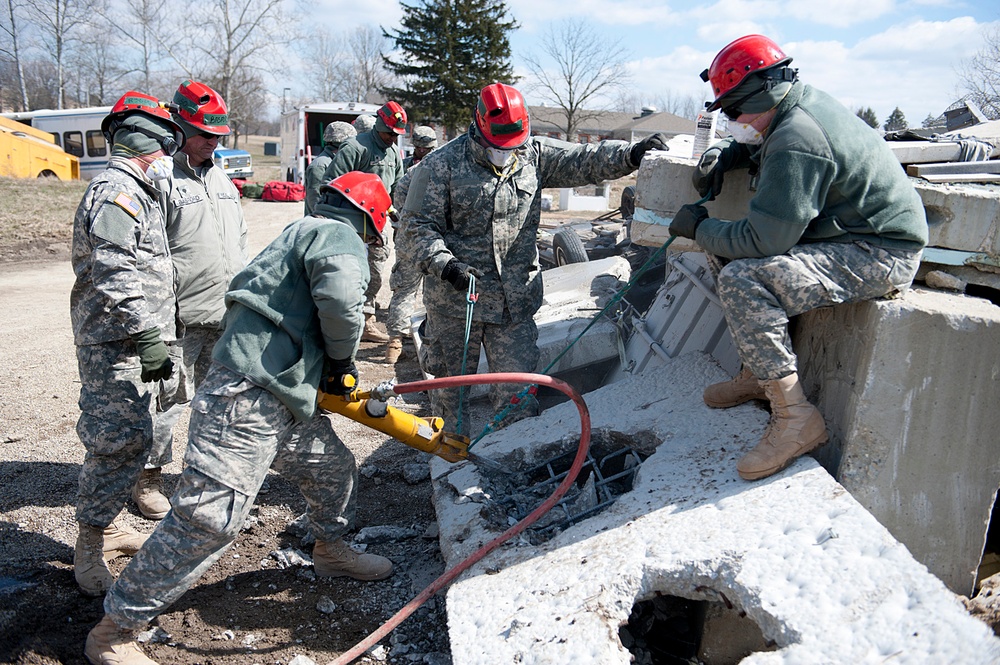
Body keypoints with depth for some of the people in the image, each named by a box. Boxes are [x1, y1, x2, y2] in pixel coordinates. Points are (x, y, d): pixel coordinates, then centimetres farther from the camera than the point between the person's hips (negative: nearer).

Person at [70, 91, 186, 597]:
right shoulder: (114, 193, -15)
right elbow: (115, 278, -25)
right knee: (120, 442, -8)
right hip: (116, 345, -11)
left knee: (130, 440, 17)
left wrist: (154, 336, 28)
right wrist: (149, 339, -28)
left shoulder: (135, 194, 19)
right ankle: (90, 551, 5)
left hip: (131, 344, 11)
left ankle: (104, 525, 31)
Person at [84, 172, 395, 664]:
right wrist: (342, 362, -11)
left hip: (281, 402, 11)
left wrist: (330, 371, 25)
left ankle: (330, 552, 48)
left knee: (334, 470, 23)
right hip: (245, 401, -11)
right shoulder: (338, 236, -7)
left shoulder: (302, 235, 23)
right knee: (209, 517, -7)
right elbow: (339, 295, -28)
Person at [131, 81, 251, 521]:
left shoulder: (221, 178, 16)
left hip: (226, 315, 7)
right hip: (181, 318, -7)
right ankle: (148, 478, 17)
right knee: (171, 398, -1)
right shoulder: (161, 178, -9)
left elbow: (240, 240, 23)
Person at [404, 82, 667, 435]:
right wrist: (445, 265, -21)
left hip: (516, 300, 2)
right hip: (455, 297, -2)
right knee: (451, 379, 12)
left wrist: (631, 154, -21)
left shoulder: (535, 154, 3)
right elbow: (420, 225, -6)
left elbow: (584, 160, -4)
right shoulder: (443, 164, -6)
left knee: (518, 386, 5)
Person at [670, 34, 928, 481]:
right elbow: (756, 146, 31)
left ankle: (795, 418, -20)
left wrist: (699, 229, -10)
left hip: (878, 256, -11)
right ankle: (758, 375, 19)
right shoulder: (804, 106, 9)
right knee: (739, 256, 17)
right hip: (861, 238, 11)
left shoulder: (796, 141, -23)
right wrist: (722, 155, 10)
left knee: (741, 280, -28)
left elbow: (763, 238, -27)